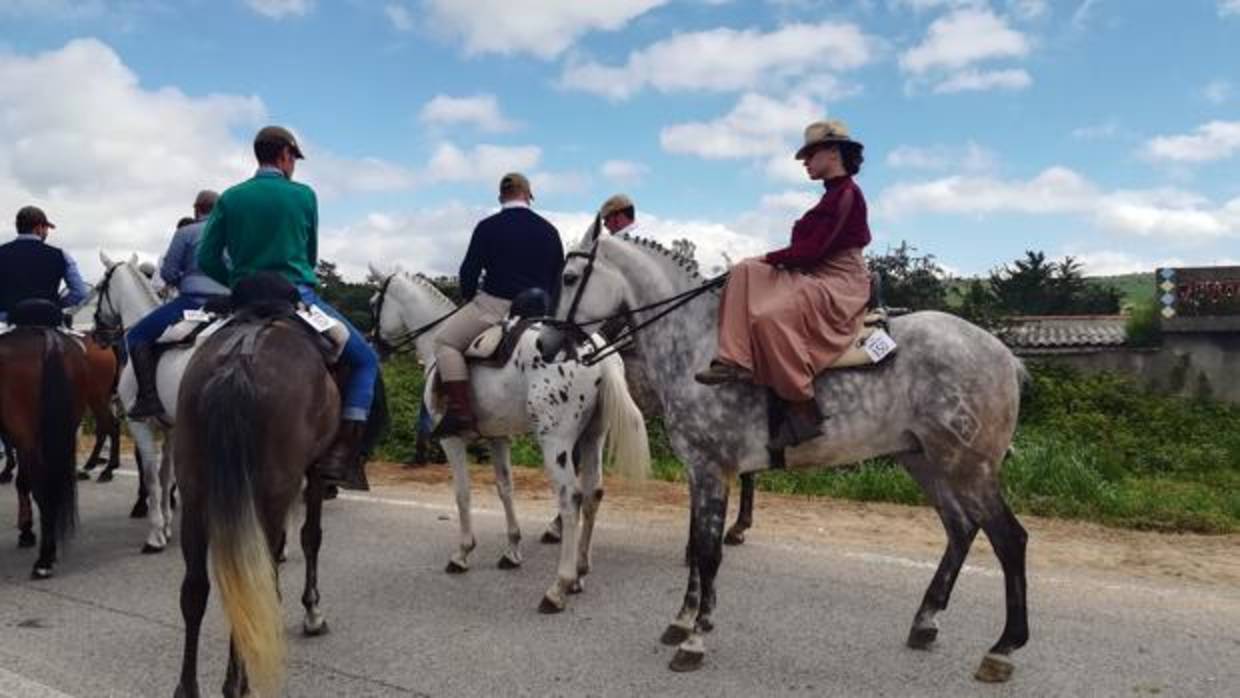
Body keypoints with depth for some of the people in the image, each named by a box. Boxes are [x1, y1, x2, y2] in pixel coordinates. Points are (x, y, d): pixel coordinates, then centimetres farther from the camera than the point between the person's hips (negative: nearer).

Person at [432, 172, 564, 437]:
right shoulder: (549, 230, 10)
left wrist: (468, 299, 15)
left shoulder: (489, 227, -4)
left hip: (495, 305, -5)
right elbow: (558, 279, 14)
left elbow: (469, 271, -3)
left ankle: (461, 412, -10)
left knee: (445, 341, 4)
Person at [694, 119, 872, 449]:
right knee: (745, 272, 0)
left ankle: (804, 413, -24)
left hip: (840, 283, -10)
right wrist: (774, 260, 3)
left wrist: (772, 258, -7)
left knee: (770, 317, -32)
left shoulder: (846, 193, -11)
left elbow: (812, 249, -19)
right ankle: (736, 360, -14)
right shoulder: (834, 194, 20)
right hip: (814, 276, 11)